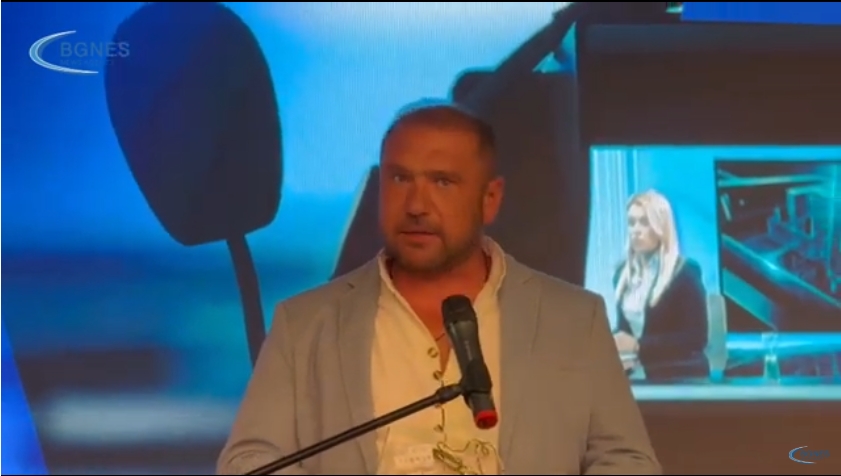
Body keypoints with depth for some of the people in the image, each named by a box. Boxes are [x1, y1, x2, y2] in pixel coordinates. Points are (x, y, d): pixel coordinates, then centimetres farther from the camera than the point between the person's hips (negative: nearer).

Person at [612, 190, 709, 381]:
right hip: (635, 376, 5)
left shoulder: (685, 271, -7)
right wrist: (616, 344, -5)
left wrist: (639, 346, -20)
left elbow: (696, 338, -13)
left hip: (678, 378, -5)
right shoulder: (623, 273, 13)